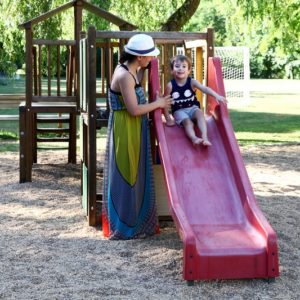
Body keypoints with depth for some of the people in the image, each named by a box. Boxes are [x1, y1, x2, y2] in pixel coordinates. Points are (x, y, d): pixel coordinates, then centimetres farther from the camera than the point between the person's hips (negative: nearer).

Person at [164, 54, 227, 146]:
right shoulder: (170, 85, -10)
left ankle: (205, 137, -41)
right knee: (188, 122, -30)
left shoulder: (192, 82, -7)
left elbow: (205, 89, -22)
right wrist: (168, 119, -6)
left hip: (192, 108, 1)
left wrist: (217, 96, -39)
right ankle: (194, 138, -56)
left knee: (200, 113, -30)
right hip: (179, 111, -1)